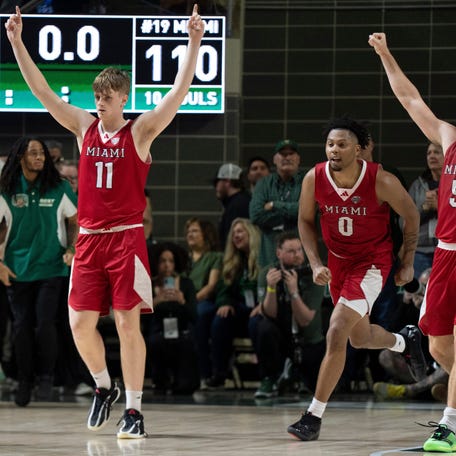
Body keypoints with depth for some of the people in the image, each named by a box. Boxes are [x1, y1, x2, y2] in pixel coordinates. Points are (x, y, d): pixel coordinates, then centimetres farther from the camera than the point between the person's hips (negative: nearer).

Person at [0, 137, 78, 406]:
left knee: (45, 324, -12)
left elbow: (75, 222, 9)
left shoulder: (59, 189, 0)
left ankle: (46, 377, 6)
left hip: (51, 268, -1)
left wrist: (71, 250, -6)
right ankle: (25, 381, 16)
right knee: (22, 327, 3)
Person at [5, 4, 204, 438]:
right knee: (81, 324, 0)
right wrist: (16, 42, -1)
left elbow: (178, 94, -12)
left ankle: (133, 410, 0)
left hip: (126, 238, -4)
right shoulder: (83, 125, 9)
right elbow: (41, 90, 6)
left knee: (127, 323, -6)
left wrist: (193, 44, -22)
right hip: (89, 238, 4)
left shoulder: (141, 130, -1)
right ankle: (104, 387, 25)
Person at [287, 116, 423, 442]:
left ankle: (314, 416, -14)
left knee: (337, 333, -20)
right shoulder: (314, 179, -16)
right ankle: (406, 341, 56)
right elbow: (305, 221, 2)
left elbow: (411, 215, -7)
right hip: (338, 261, 5)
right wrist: (316, 264, -9)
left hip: (372, 263, -5)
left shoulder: (381, 181, -25)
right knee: (360, 338, 21)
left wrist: (408, 264, -1)